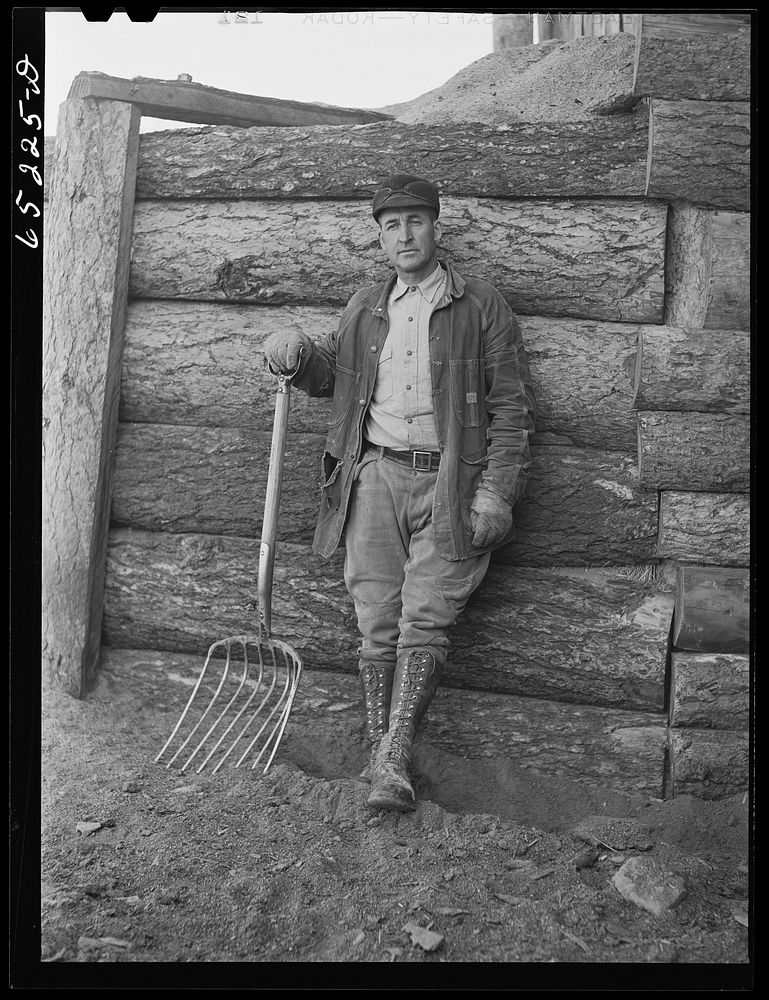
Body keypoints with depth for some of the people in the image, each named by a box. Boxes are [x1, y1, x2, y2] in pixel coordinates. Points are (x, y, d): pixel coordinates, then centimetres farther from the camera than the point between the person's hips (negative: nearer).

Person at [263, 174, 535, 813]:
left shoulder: (481, 306, 5)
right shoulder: (365, 309, 18)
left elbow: (512, 405, 1)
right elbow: (333, 377, 29)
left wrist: (496, 493, -8)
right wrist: (299, 355, 6)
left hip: (448, 484, -3)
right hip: (376, 477, 3)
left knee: (426, 621, -10)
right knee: (377, 621, 1)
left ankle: (394, 759, -6)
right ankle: (380, 752, 9)